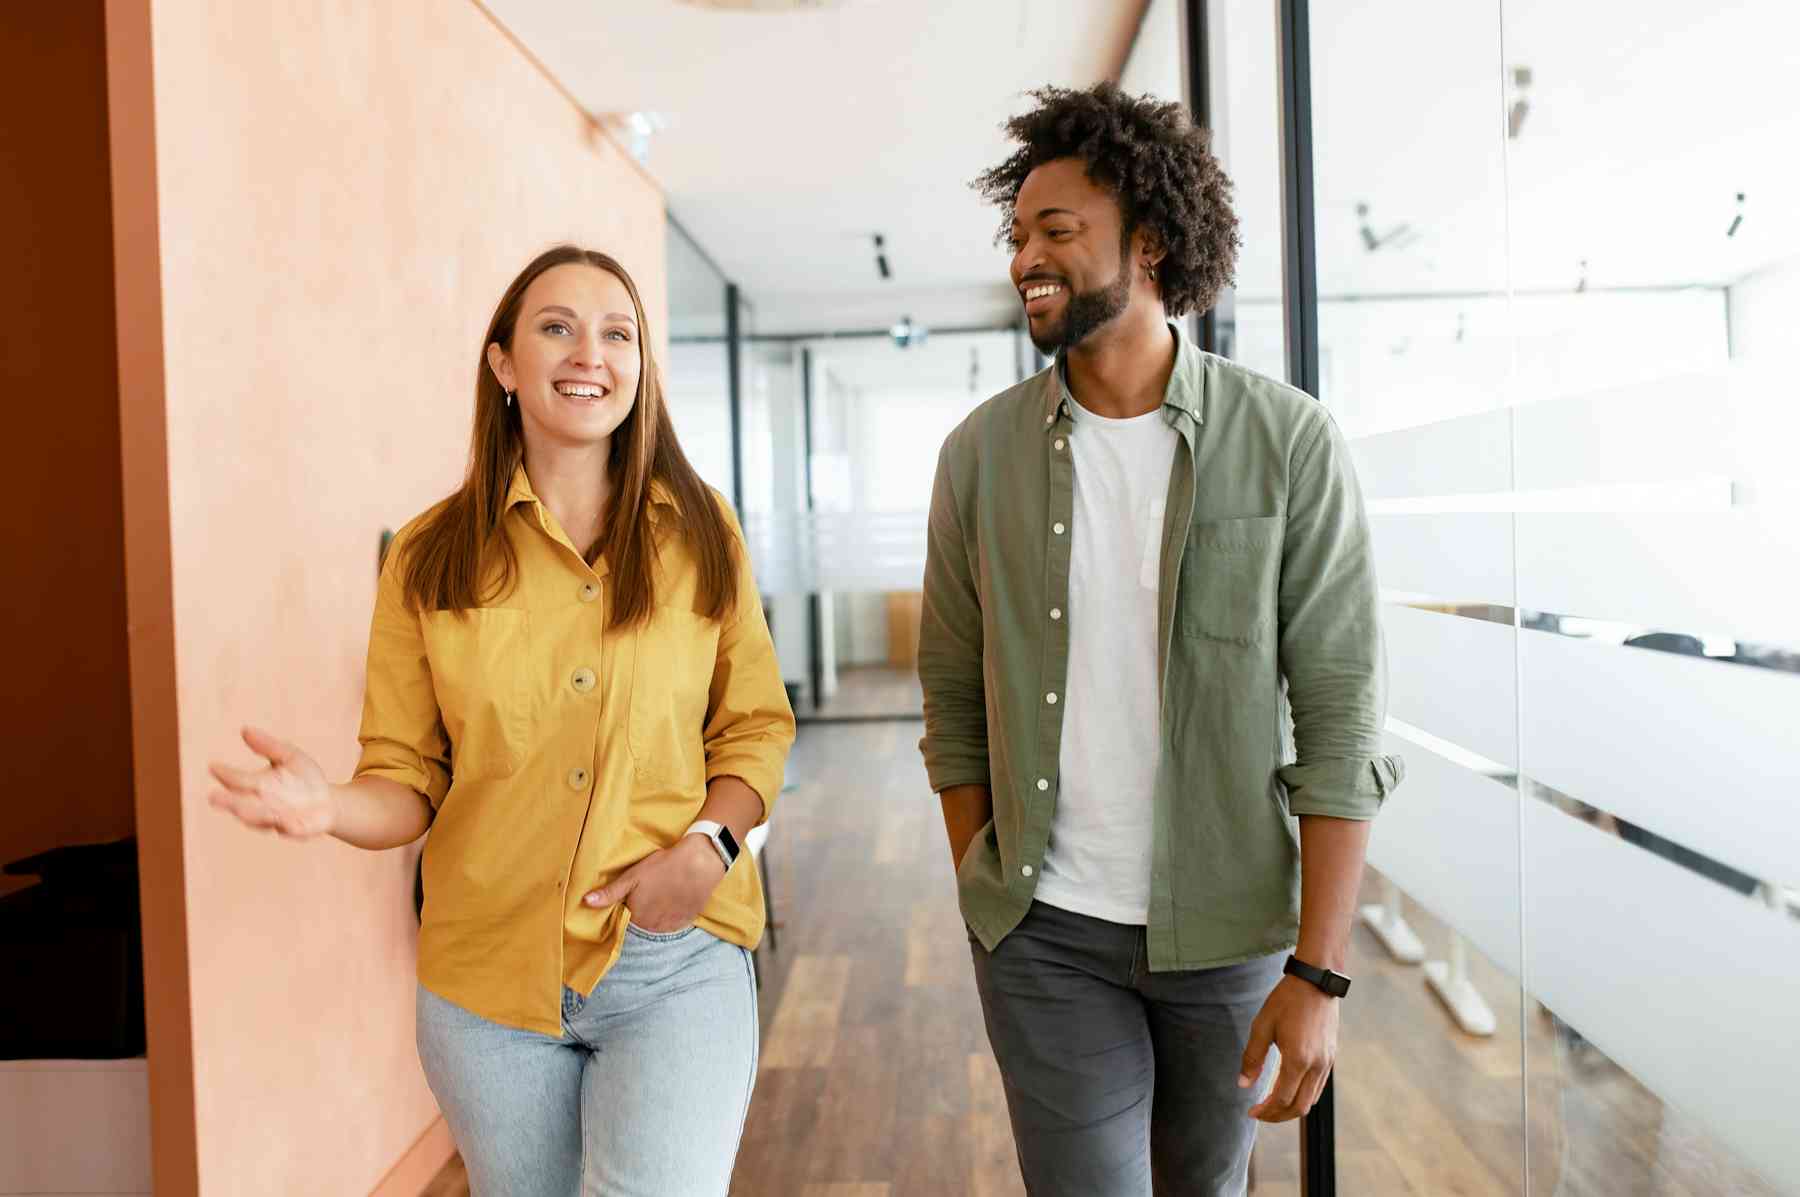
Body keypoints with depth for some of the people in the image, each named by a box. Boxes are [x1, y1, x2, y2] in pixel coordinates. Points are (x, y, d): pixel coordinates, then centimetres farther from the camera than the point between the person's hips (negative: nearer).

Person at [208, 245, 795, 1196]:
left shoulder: (700, 534, 0)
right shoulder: (431, 557, -1)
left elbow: (756, 728, 5)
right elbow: (408, 780, 2)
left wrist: (708, 843, -12)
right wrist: (332, 806, -19)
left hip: (676, 969, -1)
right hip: (490, 974, 2)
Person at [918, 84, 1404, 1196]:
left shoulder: (1290, 444, -10)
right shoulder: (982, 451, -3)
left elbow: (1342, 718, -10)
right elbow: (955, 700, 4)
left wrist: (1320, 972, -11)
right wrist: (983, 896, 5)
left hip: (1229, 924, 0)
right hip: (1046, 932, 1)